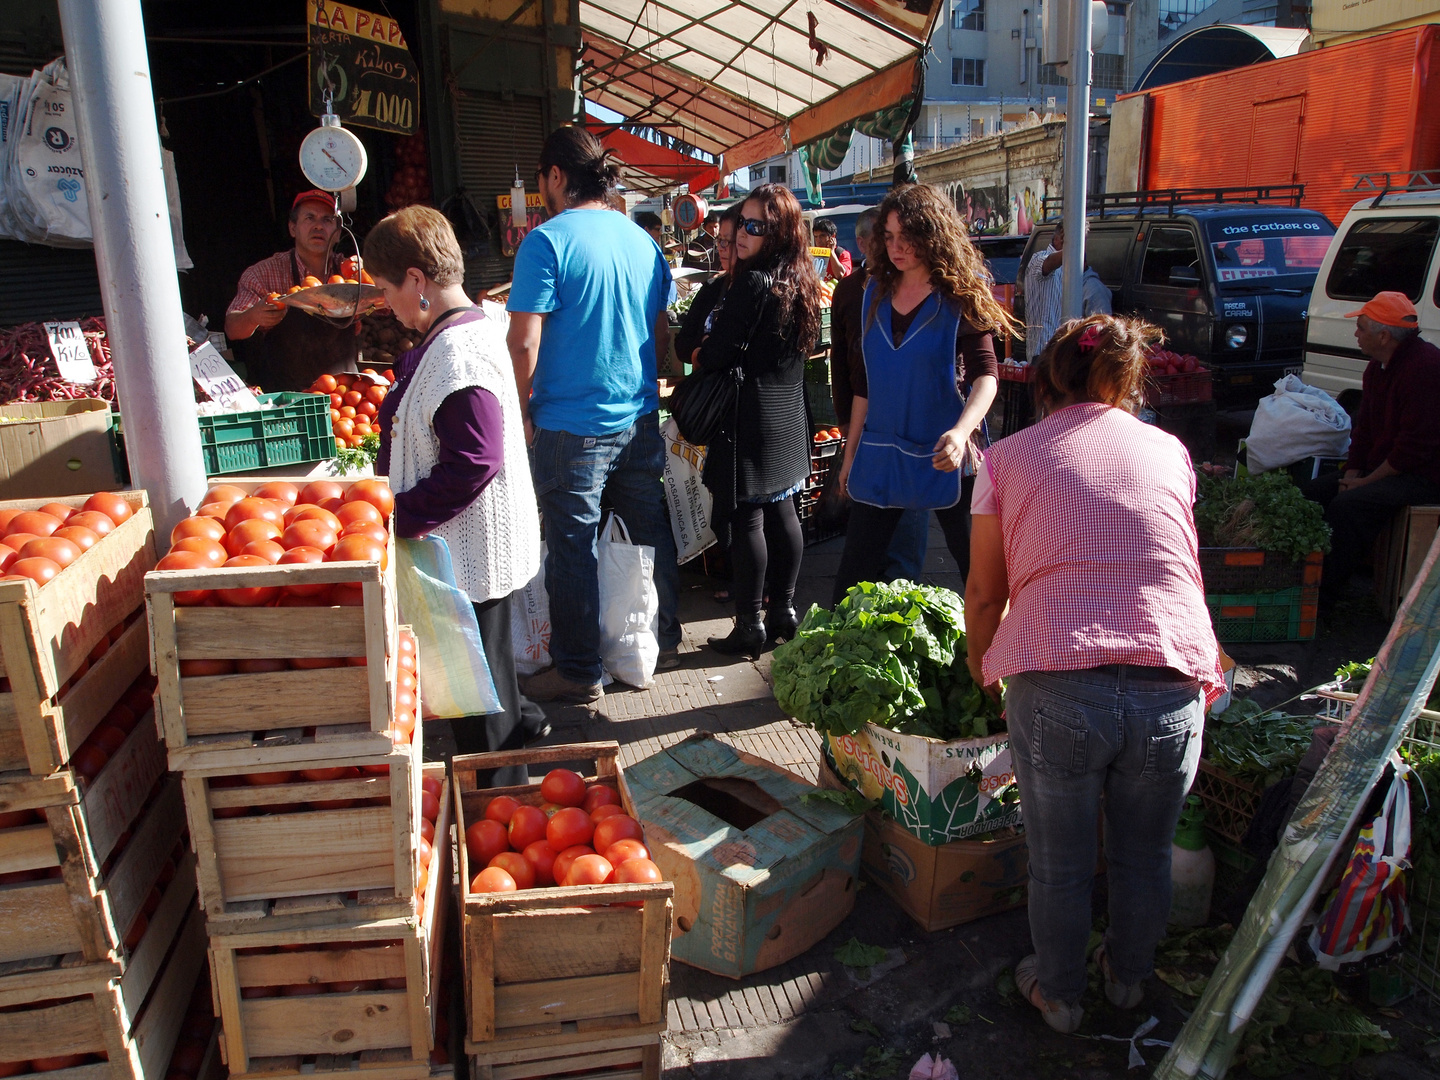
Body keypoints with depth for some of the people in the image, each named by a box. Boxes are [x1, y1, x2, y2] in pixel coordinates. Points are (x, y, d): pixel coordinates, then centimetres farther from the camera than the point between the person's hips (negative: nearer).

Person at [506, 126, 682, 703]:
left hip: (571, 424, -6)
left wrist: (522, 413, -4)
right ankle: (664, 641, 33)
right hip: (639, 418, 7)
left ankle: (577, 671, 13)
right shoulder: (643, 241, 8)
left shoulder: (547, 241, -12)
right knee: (651, 531, 17)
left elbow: (525, 343, -15)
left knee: (572, 545, 4)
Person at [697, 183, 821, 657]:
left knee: (746, 519, -2)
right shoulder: (800, 280, 7)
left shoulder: (753, 284, -19)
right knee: (782, 512, 14)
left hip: (753, 418, -9)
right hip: (789, 417, 9)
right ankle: (783, 610, 25)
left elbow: (716, 355, -17)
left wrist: (700, 356, 7)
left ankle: (749, 627, 5)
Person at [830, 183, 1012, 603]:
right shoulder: (876, 292, 8)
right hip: (880, 454, 4)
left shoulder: (960, 295, -7)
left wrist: (961, 432, -36)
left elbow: (985, 373, -18)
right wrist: (851, 450, 14)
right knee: (854, 568, 7)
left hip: (942, 456, -4)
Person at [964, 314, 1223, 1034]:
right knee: (1144, 857, 27)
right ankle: (1128, 979, 51)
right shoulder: (1169, 452, 16)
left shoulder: (1008, 458, 9)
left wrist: (980, 666, 33)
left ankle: (1059, 995, 43)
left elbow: (985, 592, 14)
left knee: (1059, 866, 21)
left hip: (1055, 687, -2)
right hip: (1172, 692, 3)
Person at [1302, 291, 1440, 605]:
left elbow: (1414, 446, -24)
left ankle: (1325, 593, -21)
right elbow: (1364, 427, 15)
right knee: (1313, 493, -2)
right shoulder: (1379, 365, 10)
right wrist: (1353, 474, 1)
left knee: (1348, 505, -29)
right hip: (1381, 469, 10)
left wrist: (1366, 481, -17)